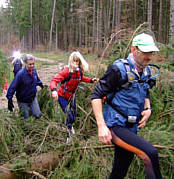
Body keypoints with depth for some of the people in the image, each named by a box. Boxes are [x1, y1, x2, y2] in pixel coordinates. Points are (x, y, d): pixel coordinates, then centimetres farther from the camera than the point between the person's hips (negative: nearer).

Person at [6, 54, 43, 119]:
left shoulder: (34, 70, -8)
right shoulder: (20, 74, -26)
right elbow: (12, 87, -24)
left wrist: (41, 85, 30)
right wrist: (10, 99, -25)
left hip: (33, 98, 5)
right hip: (23, 100, -5)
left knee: (38, 115, 5)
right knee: (26, 118, 5)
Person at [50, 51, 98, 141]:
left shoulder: (80, 71, -9)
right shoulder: (67, 70, -27)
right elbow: (54, 80, -34)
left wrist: (91, 80, 2)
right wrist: (54, 90, -52)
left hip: (72, 96, 6)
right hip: (62, 96, -6)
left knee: (74, 114, 18)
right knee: (69, 117, -6)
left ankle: (70, 126, 54)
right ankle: (67, 136, 20)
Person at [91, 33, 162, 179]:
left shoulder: (147, 71, 8)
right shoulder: (119, 69, -15)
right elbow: (96, 96, -15)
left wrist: (148, 109, 4)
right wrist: (101, 126, -22)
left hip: (131, 128, 7)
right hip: (115, 127, -7)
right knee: (150, 154, -27)